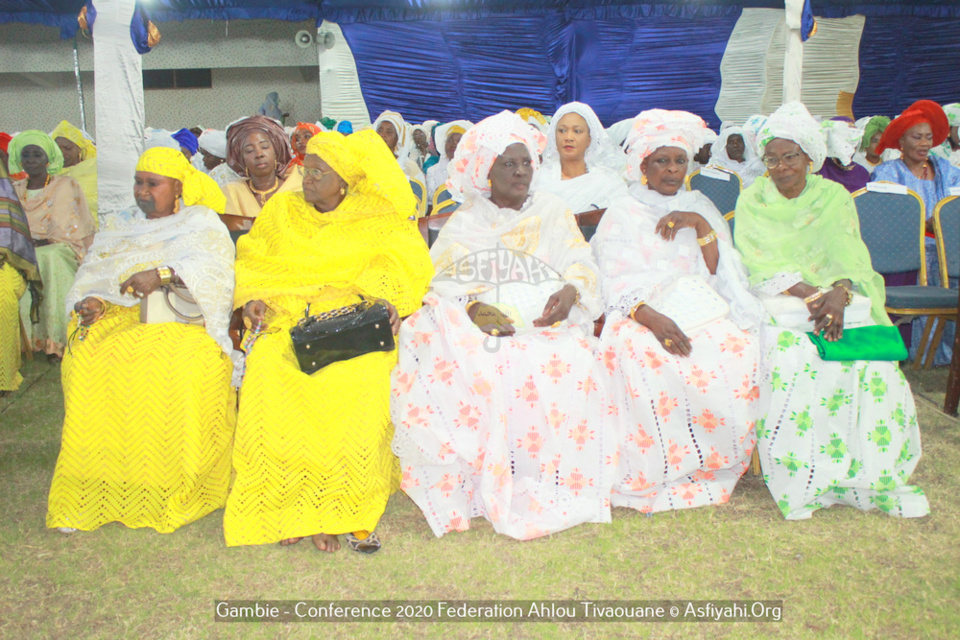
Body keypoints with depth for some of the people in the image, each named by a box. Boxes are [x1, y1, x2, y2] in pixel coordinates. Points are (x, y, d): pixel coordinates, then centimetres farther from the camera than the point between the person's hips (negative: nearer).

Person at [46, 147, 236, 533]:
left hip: (182, 319, -3)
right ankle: (98, 485, -23)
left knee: (183, 364, -35)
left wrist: (162, 274, -22)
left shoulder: (202, 221, 13)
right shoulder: (117, 225, 27)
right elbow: (90, 274, 17)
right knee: (88, 361, -28)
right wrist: (88, 301, -6)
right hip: (118, 317, 4)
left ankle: (170, 491, -25)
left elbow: (214, 268, -7)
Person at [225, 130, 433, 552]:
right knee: (269, 378, -29)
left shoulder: (375, 218, 15)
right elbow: (252, 263, 20)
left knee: (358, 383, -32)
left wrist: (387, 298, -14)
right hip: (287, 321, 2)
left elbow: (402, 262, 5)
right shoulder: (281, 211, 22)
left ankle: (338, 510, -20)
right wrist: (252, 298, 0)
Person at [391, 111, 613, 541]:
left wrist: (571, 291, -18)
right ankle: (469, 484, -21)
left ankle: (542, 488, -20)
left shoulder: (552, 211, 19)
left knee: (560, 368, -34)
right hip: (478, 323, 1)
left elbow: (582, 267, 7)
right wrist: (472, 307, -18)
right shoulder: (465, 221, 16)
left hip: (544, 323, 0)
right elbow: (440, 280, 3)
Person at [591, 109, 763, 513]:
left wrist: (700, 225, -5)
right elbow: (617, 284, -4)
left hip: (703, 309, 3)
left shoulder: (701, 208, 21)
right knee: (642, 356, -37)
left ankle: (713, 464, -11)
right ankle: (656, 475, -20)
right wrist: (650, 317, -23)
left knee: (738, 353, -29)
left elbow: (720, 274, 9)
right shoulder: (622, 213, 11)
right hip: (642, 313, -3)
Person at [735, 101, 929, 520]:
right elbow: (763, 269, -5)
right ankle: (801, 480, -22)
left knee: (869, 362, -27)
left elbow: (850, 256, -2)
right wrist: (812, 294, -20)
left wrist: (838, 293, -24)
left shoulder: (834, 197, 11)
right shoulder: (752, 202, 6)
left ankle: (870, 475, -15)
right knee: (791, 360, -32)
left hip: (838, 299, 2)